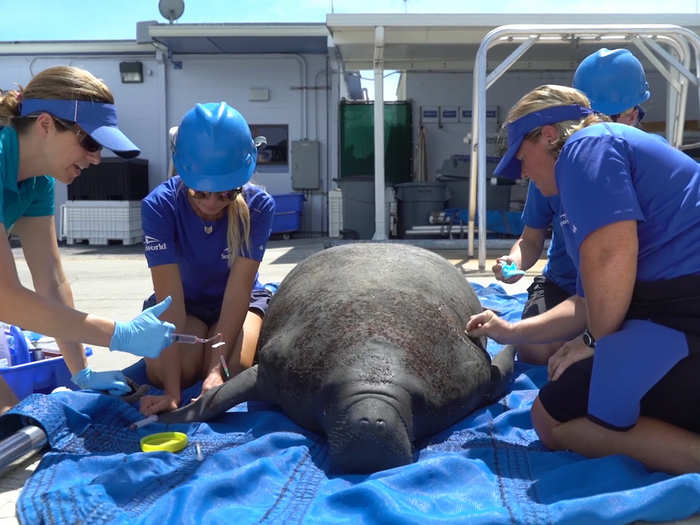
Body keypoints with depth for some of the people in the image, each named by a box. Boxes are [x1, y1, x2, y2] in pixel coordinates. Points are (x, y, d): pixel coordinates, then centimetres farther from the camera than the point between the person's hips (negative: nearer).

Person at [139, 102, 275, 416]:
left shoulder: (258, 206, -26)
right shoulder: (159, 206, -28)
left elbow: (238, 288, -28)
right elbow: (170, 298, -33)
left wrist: (216, 369, -38)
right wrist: (172, 391, -39)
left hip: (237, 300, 0)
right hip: (184, 301, 1)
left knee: (233, 369, -27)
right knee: (162, 372, -25)